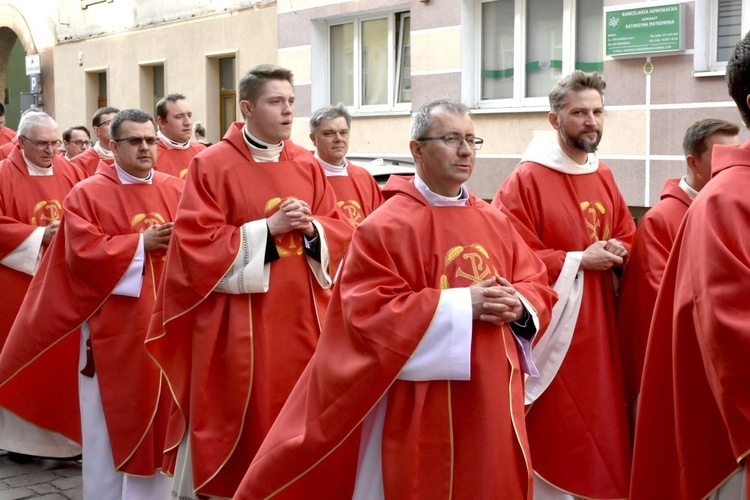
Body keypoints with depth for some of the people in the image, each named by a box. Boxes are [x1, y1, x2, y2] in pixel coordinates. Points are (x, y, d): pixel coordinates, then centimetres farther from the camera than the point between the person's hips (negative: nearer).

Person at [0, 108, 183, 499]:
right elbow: (82, 252, -13)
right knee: (112, 421, 3)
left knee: (160, 417, 9)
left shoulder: (175, 189, 9)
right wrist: (141, 242, -15)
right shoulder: (87, 193, -1)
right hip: (114, 330, -3)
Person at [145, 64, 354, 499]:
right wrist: (268, 228, -17)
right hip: (239, 318, -4)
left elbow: (341, 230, 10)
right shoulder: (212, 165, -7)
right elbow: (197, 244, -13)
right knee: (239, 417, 3)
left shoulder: (308, 165, 8)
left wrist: (311, 229, -11)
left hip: (300, 313, 5)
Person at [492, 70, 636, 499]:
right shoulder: (526, 180, -12)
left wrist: (616, 253, -7)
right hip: (551, 329, -6)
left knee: (599, 426, 12)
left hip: (599, 328, 6)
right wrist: (578, 261, -16)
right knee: (553, 436, 1)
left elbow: (626, 241, 17)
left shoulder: (604, 178, 9)